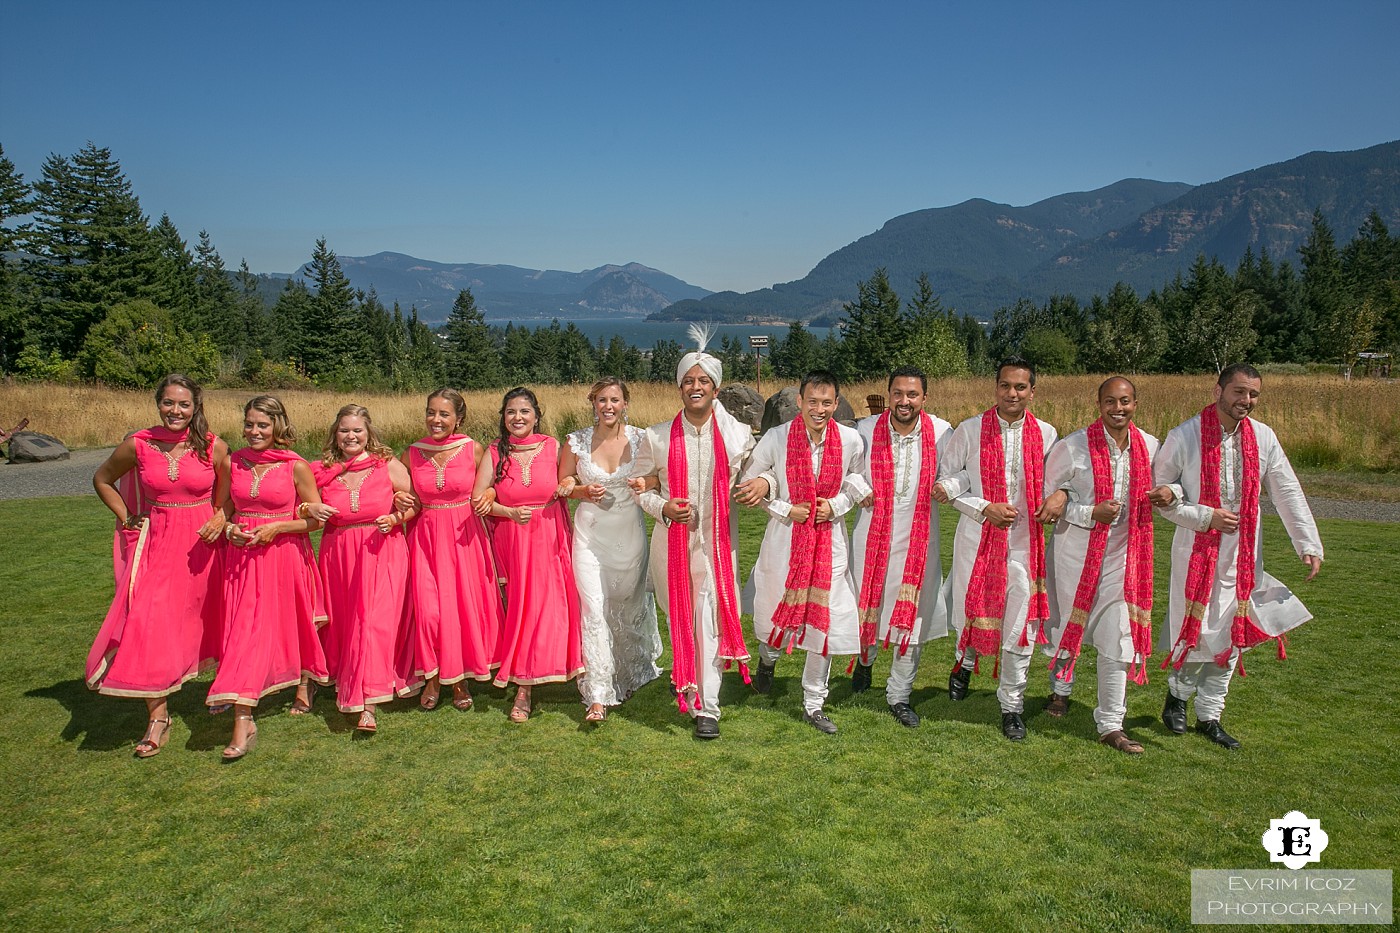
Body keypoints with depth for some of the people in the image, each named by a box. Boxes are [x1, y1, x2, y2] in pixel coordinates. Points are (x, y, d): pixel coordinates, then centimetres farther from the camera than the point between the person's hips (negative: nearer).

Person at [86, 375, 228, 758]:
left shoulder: (214, 448, -6)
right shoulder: (138, 446, -3)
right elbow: (102, 479, 15)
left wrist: (221, 519, -9)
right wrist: (126, 518, 8)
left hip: (200, 548, -1)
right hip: (155, 546, 1)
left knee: (201, 622, 12)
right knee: (147, 626, -7)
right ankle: (158, 717, 3)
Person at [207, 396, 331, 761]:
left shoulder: (296, 466, -6)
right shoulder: (234, 462, 5)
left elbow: (316, 518, -3)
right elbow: (224, 508, 16)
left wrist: (277, 527, -14)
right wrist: (230, 529, -4)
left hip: (284, 557, -3)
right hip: (243, 558, 3)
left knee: (293, 625, 10)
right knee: (244, 632, -2)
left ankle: (303, 684, 38)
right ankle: (243, 723, 2)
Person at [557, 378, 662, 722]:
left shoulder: (640, 439, -4)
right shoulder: (576, 442, -3)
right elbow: (562, 485, 7)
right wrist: (583, 491, -13)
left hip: (630, 534, 1)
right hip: (590, 535, -1)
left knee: (628, 606, 15)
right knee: (594, 609, -9)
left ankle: (632, 671, 41)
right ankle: (598, 696, -3)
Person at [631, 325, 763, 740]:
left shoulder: (738, 434, 1)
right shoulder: (656, 437, -1)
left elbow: (760, 470, 14)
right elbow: (639, 487, 7)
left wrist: (763, 483, -11)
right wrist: (664, 508, -13)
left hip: (718, 541, -1)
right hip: (672, 542, 1)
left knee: (710, 621, -7)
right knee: (680, 620, 11)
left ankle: (708, 707, 3)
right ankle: (687, 689, 34)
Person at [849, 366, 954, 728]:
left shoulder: (942, 433, -6)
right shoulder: (865, 430, -7)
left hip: (919, 538, 0)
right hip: (873, 534, 0)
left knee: (913, 615, 6)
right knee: (868, 604, 13)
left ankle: (899, 695, 23)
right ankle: (865, 659, 48)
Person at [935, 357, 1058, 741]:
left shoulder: (1045, 435, 2)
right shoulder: (970, 431, -4)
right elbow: (946, 482, -2)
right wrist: (984, 509, -13)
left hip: (1024, 542, 1)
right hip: (977, 537, -1)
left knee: (1020, 625, 5)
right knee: (973, 615, 10)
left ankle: (1012, 705, 22)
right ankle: (965, 662, 45)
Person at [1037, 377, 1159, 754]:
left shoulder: (1149, 447, 0)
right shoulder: (1072, 447, -13)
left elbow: (1157, 484, 16)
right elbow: (1047, 499, -8)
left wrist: (1167, 492, -8)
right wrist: (1090, 513, -20)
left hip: (1122, 556, 3)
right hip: (1076, 552, -2)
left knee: (1118, 642, 1)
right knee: (1068, 625, 15)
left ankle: (1110, 725, 13)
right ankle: (1061, 689, 43)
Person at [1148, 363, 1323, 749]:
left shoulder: (1263, 437, 1)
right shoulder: (1184, 437, -10)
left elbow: (1288, 493, 5)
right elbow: (1159, 493, -6)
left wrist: (1309, 544, -1)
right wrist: (1206, 517, -15)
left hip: (1244, 555, 4)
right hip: (1197, 551, -4)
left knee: (1231, 636, 9)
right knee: (1197, 633, -2)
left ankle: (1209, 716, 23)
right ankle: (1178, 693, 27)